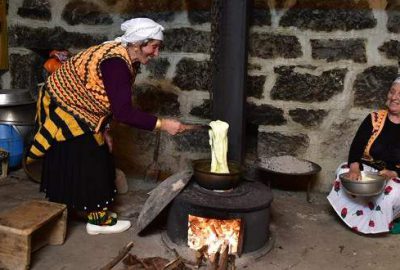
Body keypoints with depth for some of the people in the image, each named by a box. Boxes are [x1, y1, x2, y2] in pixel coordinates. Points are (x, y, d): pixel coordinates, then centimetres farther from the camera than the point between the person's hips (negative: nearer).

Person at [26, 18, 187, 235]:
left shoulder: (126, 60, -1)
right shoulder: (116, 63, -31)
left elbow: (109, 101, 8)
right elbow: (123, 111, -36)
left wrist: (104, 130, 7)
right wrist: (162, 124, -33)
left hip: (74, 107, 10)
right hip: (64, 107, -10)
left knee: (94, 160, 15)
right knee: (86, 162, -3)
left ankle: (96, 211, 27)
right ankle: (98, 219, 8)